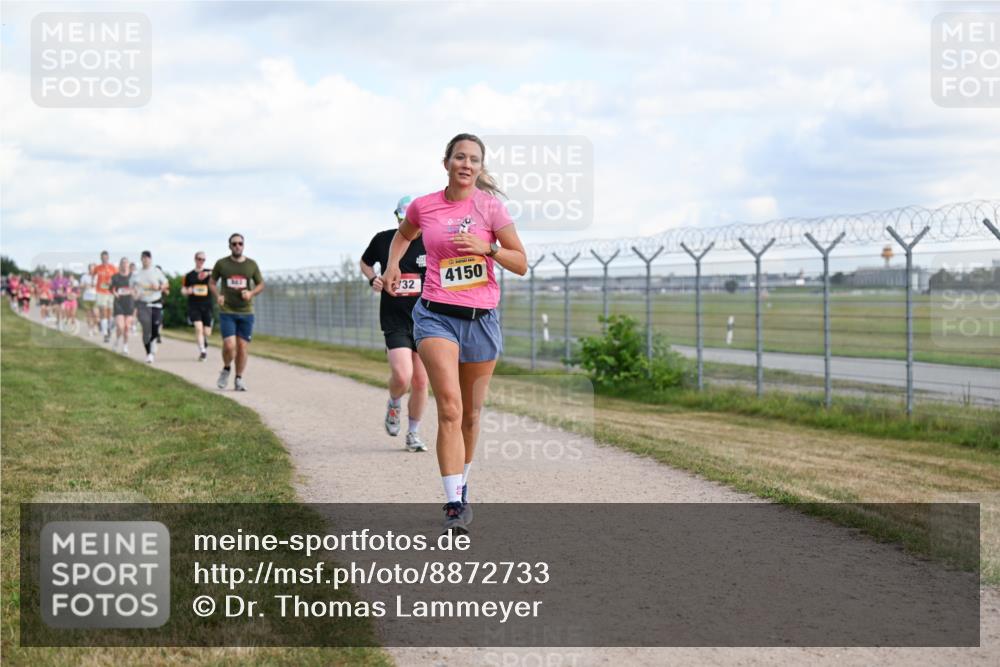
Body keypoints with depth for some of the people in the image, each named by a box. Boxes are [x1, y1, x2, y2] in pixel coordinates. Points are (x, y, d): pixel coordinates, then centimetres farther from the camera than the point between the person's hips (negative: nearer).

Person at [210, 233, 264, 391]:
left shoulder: (251, 264, 5)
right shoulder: (221, 264, 1)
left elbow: (261, 284, 13)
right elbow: (212, 282, 12)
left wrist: (251, 293, -8)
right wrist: (217, 296, -7)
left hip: (246, 312, 2)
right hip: (227, 312, -2)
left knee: (243, 346, 2)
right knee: (229, 345, -13)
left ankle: (239, 379, 15)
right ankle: (226, 369, 16)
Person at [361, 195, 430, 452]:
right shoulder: (383, 240, 1)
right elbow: (365, 263, 20)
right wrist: (373, 280, 1)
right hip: (394, 322, -1)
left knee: (420, 382, 4)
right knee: (402, 377, -19)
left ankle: (413, 434, 22)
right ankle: (393, 405, 16)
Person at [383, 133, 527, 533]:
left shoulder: (490, 207, -2)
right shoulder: (423, 207, 2)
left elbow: (521, 264, -1)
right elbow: (404, 234, 26)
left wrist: (487, 247, -16)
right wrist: (393, 264, 11)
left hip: (482, 319, 1)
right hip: (437, 316, -1)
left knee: (471, 414, 12)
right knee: (450, 409, -17)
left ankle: (462, 490, 34)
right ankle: (454, 505, -20)